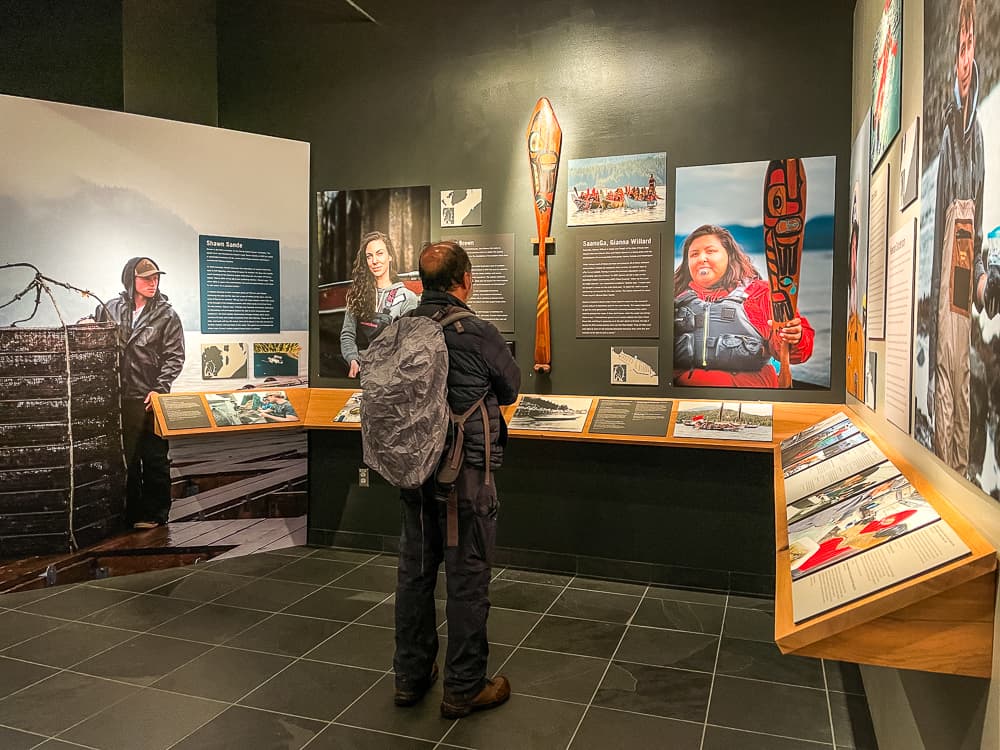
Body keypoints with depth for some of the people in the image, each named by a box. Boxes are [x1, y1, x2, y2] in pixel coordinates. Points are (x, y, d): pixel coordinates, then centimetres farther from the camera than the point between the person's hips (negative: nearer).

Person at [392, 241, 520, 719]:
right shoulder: (477, 334, -17)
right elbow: (511, 390, -1)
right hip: (466, 473, -6)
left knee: (414, 571, 17)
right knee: (467, 579, 7)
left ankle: (410, 678, 31)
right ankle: (463, 689, 20)